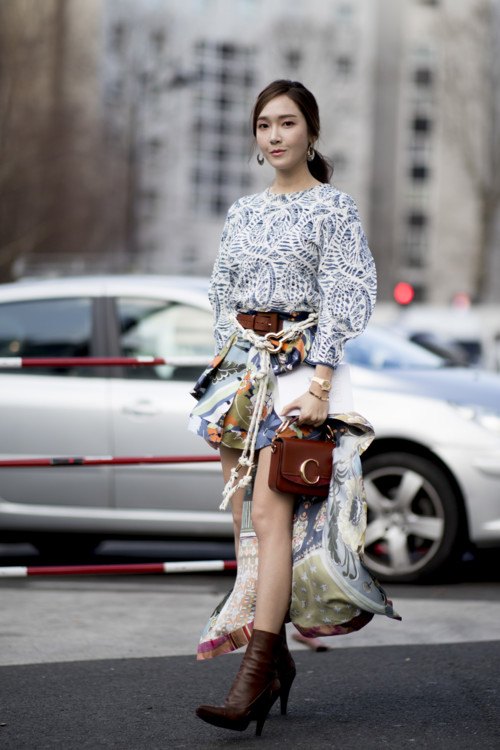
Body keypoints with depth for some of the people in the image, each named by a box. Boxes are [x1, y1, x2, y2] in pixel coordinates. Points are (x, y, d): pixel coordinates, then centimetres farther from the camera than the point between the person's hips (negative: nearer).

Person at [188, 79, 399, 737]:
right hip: (241, 367, 6)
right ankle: (274, 654, 12)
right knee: (242, 516, 3)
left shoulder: (333, 208, -1)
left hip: (298, 365, -6)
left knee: (269, 514, -15)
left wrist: (320, 387, -18)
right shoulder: (243, 213, 16)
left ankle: (256, 672, -18)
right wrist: (225, 374, 12)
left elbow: (343, 300, -9)